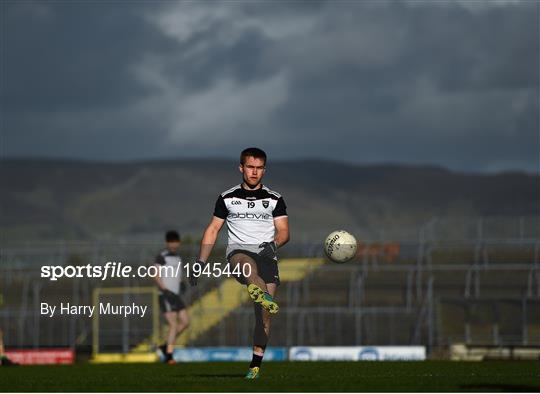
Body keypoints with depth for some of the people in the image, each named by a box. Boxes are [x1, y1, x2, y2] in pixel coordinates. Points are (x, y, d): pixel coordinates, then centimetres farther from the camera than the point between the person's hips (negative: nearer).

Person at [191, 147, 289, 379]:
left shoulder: (274, 199, 16)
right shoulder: (227, 198, 16)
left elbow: (284, 231, 10)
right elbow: (213, 230, 17)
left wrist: (274, 244, -13)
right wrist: (200, 263, 10)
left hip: (266, 254, 2)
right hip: (238, 252, -2)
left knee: (263, 312, -12)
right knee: (247, 262, -40)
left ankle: (256, 364, -7)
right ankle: (262, 295, -74)